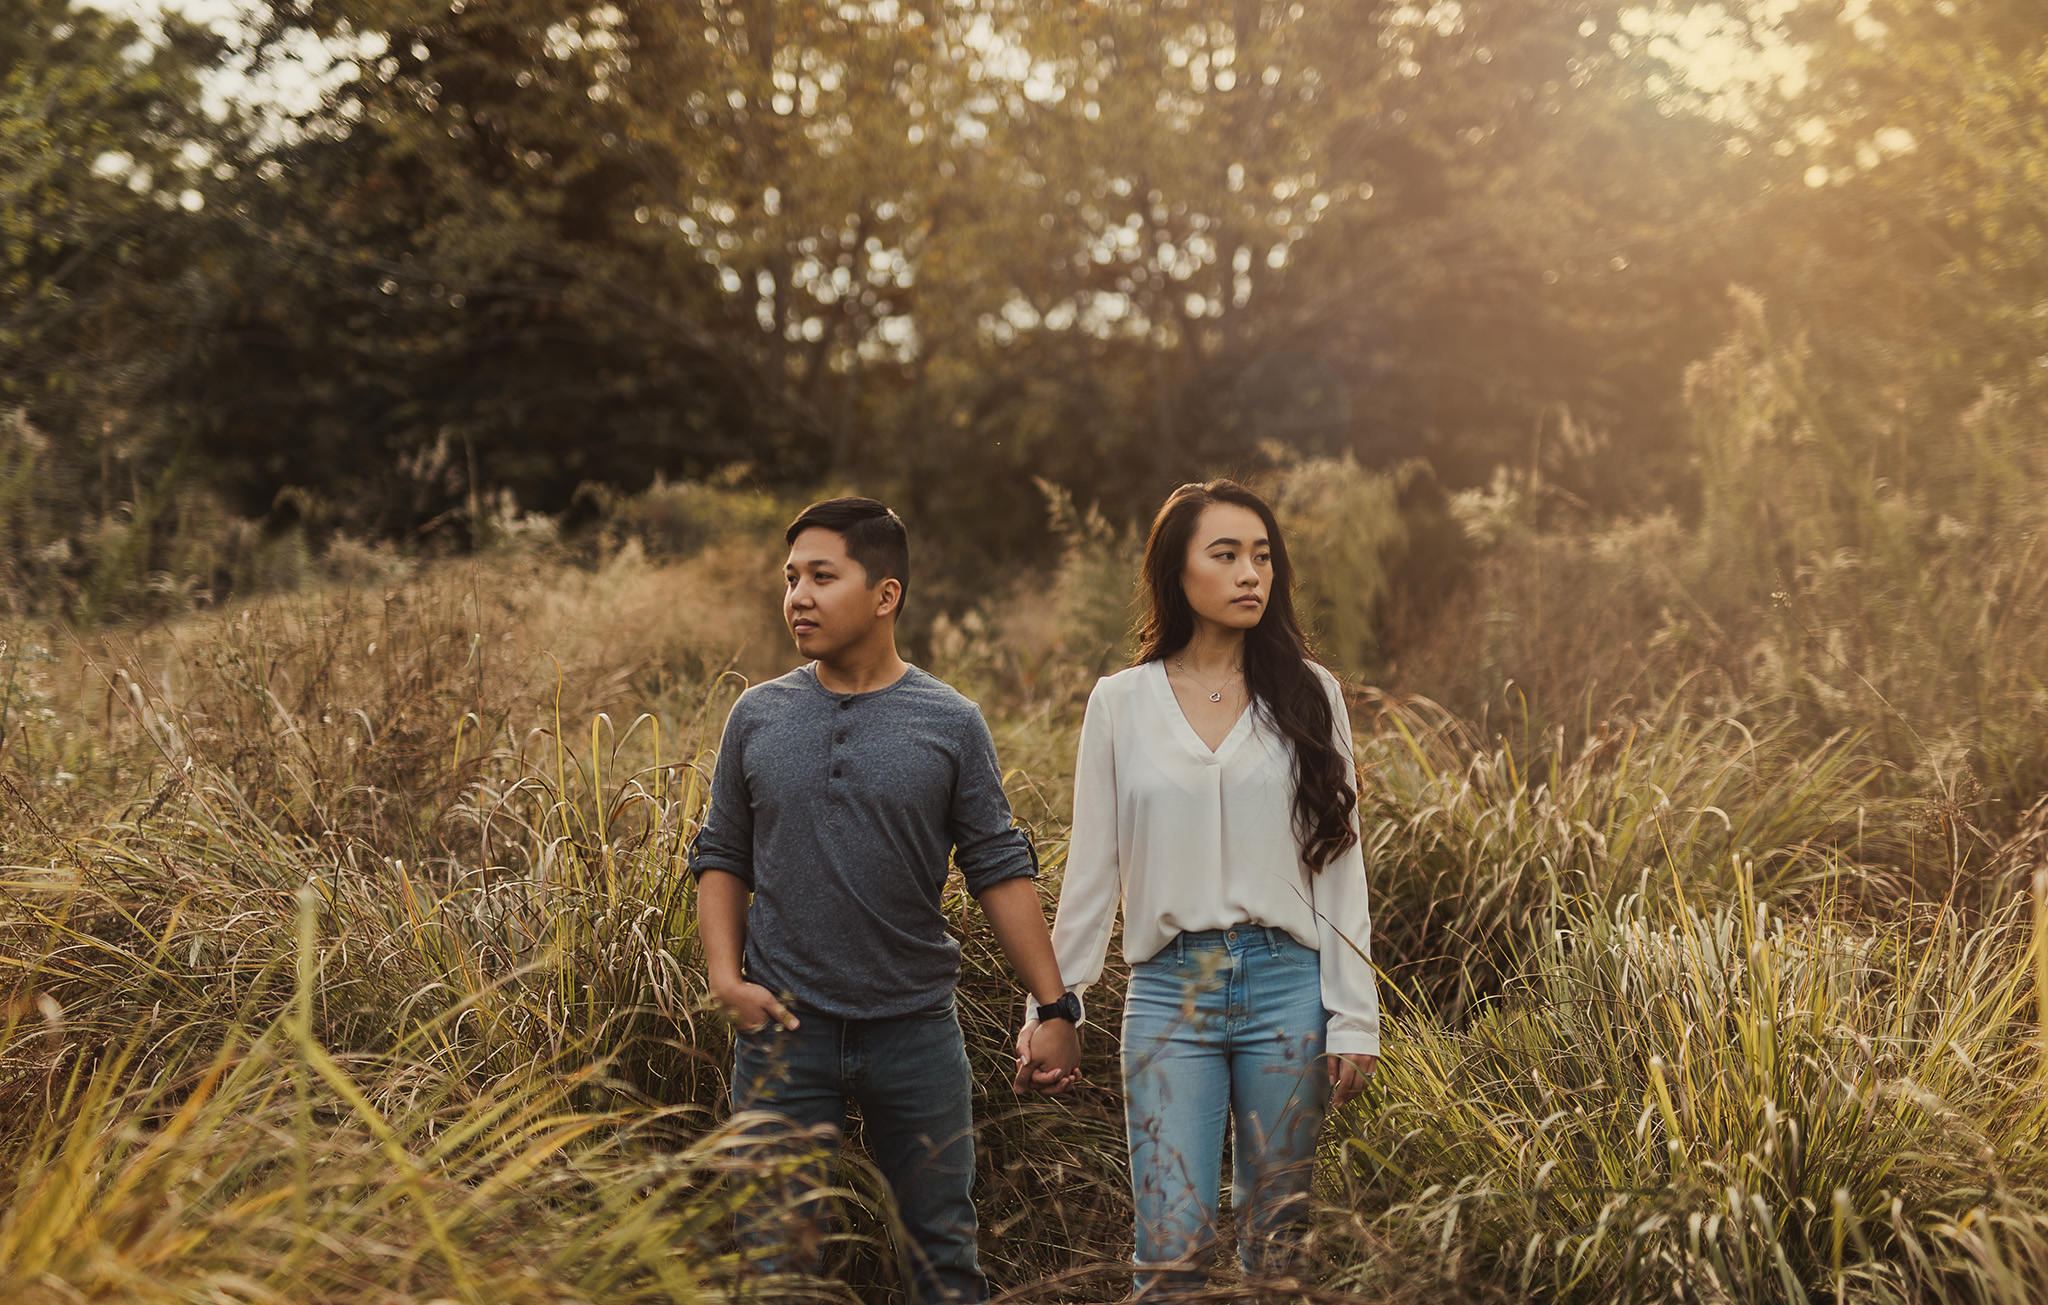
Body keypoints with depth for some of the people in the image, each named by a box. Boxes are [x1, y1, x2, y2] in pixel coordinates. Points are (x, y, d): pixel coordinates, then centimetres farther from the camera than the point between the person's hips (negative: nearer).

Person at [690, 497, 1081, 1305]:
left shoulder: (950, 725, -1)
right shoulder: (759, 717, 4)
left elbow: (1001, 872, -1)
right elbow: (722, 858, 9)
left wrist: (1055, 1008, -5)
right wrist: (725, 974, -6)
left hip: (916, 1028, -1)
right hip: (785, 1028, 1)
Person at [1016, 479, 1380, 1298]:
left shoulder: (1308, 695, 5)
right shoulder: (1120, 703, 5)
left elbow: (1340, 862, 4)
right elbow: (1091, 871, 8)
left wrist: (1354, 1016, -1)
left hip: (1287, 985, 1)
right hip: (1169, 990, 0)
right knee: (1172, 1239, -8)